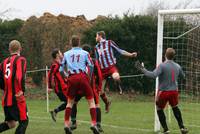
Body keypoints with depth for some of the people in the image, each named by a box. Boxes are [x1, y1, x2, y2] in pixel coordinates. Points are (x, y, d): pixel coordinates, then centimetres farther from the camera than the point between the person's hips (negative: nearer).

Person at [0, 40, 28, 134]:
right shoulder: (20, 60, -5)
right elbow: (20, 77, -22)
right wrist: (22, 90, -14)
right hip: (16, 99, -6)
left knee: (10, 123, 17)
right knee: (24, 121, 4)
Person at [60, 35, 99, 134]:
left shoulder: (66, 54, 13)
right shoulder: (85, 53, 7)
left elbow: (61, 69, 15)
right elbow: (91, 66, 0)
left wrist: (66, 76, 32)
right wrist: (90, 75, 16)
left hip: (72, 78, 2)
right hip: (82, 77, -2)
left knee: (70, 101, 16)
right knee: (91, 100, 5)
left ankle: (66, 124, 8)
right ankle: (93, 124, -6)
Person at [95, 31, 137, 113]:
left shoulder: (109, 43, 4)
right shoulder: (96, 47, 18)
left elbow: (120, 51, 2)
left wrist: (131, 55, -8)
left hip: (111, 67, -5)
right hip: (102, 70, 5)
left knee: (116, 77, -40)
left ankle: (119, 87, -7)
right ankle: (107, 103, 28)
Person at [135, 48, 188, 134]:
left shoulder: (162, 66, -16)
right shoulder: (177, 66, 2)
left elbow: (153, 75, -28)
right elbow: (182, 76, 19)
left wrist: (142, 69, -23)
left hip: (163, 92, -4)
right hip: (174, 91, 5)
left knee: (159, 109, 14)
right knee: (175, 108, 26)